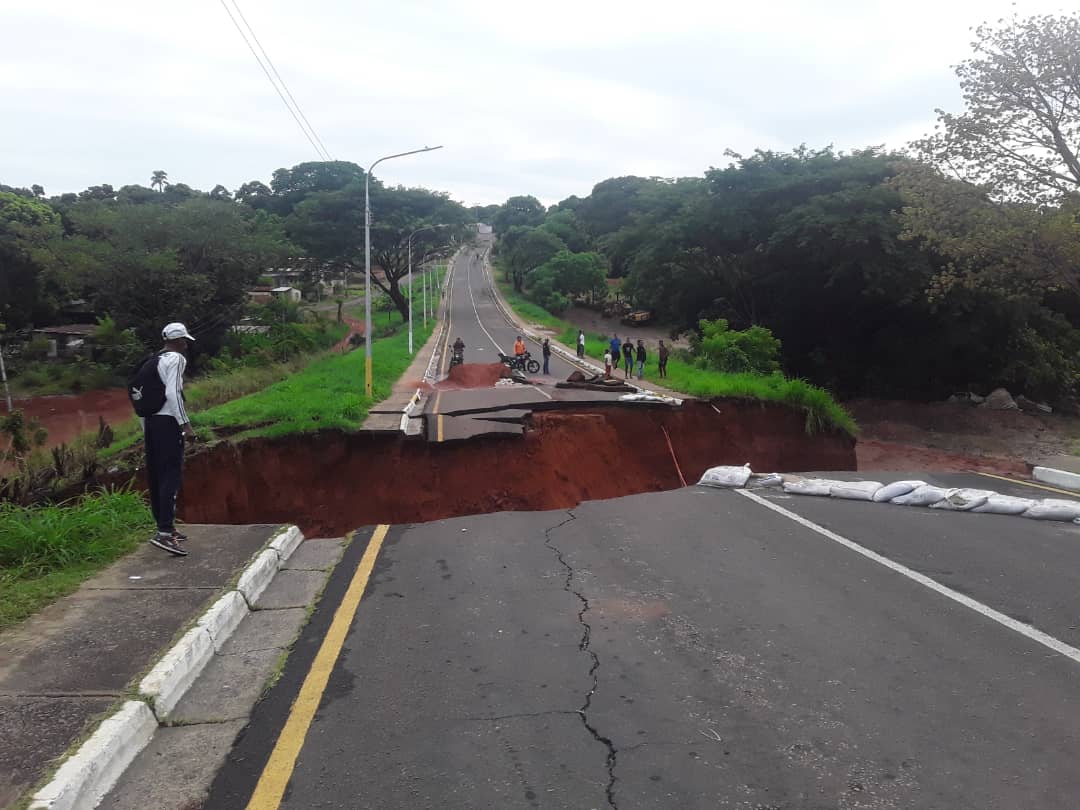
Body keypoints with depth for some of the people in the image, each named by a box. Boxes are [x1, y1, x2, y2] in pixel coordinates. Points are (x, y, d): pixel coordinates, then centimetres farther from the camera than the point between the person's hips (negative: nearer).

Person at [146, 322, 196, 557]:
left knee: (156, 476, 12)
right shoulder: (176, 359, -6)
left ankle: (166, 526, 22)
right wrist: (186, 424, -17)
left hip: (151, 421, 9)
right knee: (172, 475, -11)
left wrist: (145, 428, 21)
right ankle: (164, 533, -19)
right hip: (167, 422, -9)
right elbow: (173, 393, -18)